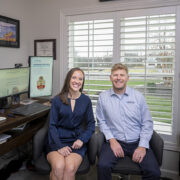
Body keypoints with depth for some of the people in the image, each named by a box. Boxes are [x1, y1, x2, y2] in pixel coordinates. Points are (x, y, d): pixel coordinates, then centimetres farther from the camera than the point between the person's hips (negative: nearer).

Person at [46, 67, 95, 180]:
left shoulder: (86, 100, 6)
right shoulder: (57, 100, 2)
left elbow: (91, 124, 8)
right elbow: (52, 125, 0)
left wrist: (82, 139, -10)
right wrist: (59, 146, -14)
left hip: (76, 141, 1)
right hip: (57, 140, 0)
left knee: (70, 168, -28)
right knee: (58, 167, -29)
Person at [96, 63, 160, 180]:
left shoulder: (138, 96, 4)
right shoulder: (103, 97, 4)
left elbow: (147, 123, 4)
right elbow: (102, 121, 5)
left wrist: (143, 146, -7)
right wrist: (112, 140, -8)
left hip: (137, 142, 1)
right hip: (115, 141, 0)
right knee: (103, 166, -27)